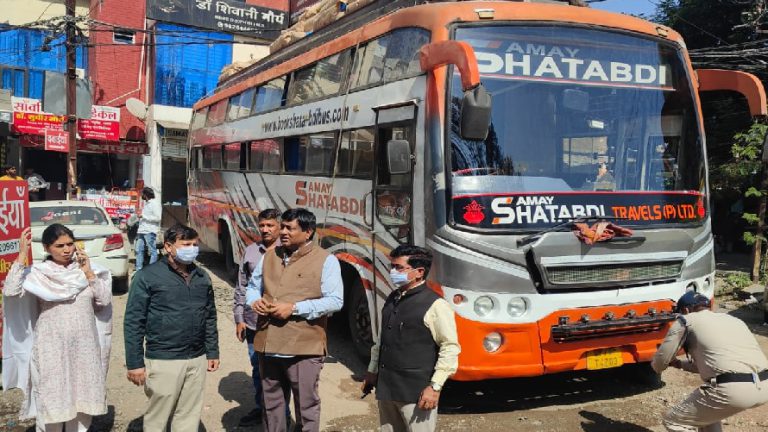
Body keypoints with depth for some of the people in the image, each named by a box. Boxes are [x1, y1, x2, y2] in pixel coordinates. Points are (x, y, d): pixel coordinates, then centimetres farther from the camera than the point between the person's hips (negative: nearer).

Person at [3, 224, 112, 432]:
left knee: (82, 400, 13)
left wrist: (89, 273, -7)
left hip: (85, 347, 3)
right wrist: (22, 255, -23)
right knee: (51, 402, 3)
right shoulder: (37, 273, -5)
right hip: (52, 348, -3)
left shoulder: (85, 269, 4)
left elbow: (105, 300, 0)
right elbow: (10, 292, -22)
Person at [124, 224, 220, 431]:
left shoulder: (202, 277, 9)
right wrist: (135, 363, -10)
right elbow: (133, 322, -8)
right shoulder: (148, 276, -8)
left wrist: (212, 352, 14)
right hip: (163, 361, -5)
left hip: (197, 360, 5)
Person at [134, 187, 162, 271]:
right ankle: (138, 270, 13)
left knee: (152, 251, -4)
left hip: (150, 232, -10)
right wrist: (140, 214, 15)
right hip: (141, 230, 10)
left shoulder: (155, 203, -6)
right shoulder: (146, 203, 22)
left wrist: (143, 216, -14)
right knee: (138, 250, 8)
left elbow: (157, 218, -16)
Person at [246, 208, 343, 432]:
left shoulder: (325, 260, -7)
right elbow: (252, 287, 22)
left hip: (304, 348, -5)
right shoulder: (269, 256, 11)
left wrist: (294, 308, -20)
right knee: (271, 402, 20)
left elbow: (335, 301, -13)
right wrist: (255, 301, -3)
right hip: (268, 345, 6)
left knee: (306, 405, 6)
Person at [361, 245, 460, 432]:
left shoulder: (435, 305, -13)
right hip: (386, 388, 7)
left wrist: (435, 386, -16)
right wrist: (372, 372, 22)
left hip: (416, 392, -7)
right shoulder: (392, 299, 11)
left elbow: (450, 348, -14)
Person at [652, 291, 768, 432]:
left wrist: (655, 366, 38)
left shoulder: (685, 321, 10)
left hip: (732, 389, -7)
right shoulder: (732, 319, 29)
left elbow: (660, 361, 15)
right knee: (706, 404, 35)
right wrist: (680, 364, 49)